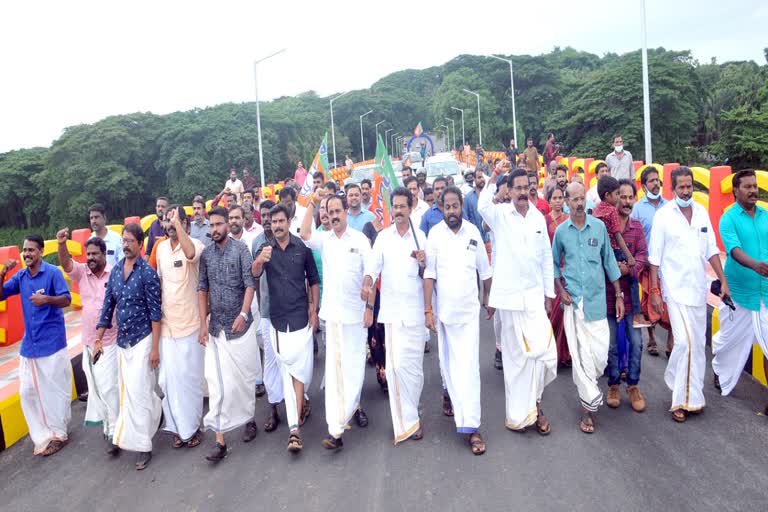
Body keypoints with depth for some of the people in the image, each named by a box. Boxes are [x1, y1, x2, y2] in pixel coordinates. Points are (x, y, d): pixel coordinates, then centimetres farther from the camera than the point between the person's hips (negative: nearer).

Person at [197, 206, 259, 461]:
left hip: (241, 325, -2)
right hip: (216, 327, 3)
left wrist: (243, 314, -21)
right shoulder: (206, 254, 7)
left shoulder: (240, 249, -4)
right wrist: (203, 322, 0)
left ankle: (249, 419, 34)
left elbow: (250, 284, -10)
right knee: (217, 382, -1)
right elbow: (202, 289, 8)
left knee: (245, 376, 10)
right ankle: (220, 441, 4)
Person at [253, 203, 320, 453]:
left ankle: (295, 426, 5)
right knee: (286, 369, 8)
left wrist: (314, 310, 2)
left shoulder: (302, 247, -1)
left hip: (300, 317, -2)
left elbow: (313, 280, 7)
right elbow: (255, 274, -16)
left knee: (299, 367, -3)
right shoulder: (265, 250, 3)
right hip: (277, 319, 2)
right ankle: (297, 415, 19)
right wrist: (259, 260, -38)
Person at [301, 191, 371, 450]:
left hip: (355, 311, -2)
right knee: (334, 366, 4)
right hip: (332, 312, 2)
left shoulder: (360, 239, -1)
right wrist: (312, 203, -15)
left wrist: (370, 306, -3)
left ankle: (354, 406, 23)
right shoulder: (324, 239, 5)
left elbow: (370, 275, -1)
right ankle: (336, 428, 11)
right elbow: (304, 234, -15)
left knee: (354, 365, 4)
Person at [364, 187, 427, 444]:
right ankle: (408, 421, 7)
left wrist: (423, 262, -11)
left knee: (414, 363, 5)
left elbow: (426, 274, 11)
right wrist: (367, 283, -27)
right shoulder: (383, 236, 6)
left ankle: (407, 415, 25)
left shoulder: (420, 236, 7)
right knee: (397, 363, -6)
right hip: (392, 309, -1)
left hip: (415, 309, 1)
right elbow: (373, 263, -8)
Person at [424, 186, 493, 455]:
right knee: (447, 360, 13)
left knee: (468, 365, -3)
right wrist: (427, 309, -10)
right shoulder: (435, 234, -6)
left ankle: (471, 426, -1)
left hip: (469, 309, 0)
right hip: (443, 309, 0)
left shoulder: (473, 231, -1)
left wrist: (488, 298, 17)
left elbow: (484, 269, 9)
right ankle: (449, 393, 42)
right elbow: (429, 274, -7)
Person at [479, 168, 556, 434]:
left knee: (544, 351, -4)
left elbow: (546, 257, 13)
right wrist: (491, 184, -17)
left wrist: (549, 293, 12)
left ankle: (532, 403, 21)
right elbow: (483, 206, -30)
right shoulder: (500, 214, -3)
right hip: (509, 295, -3)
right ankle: (519, 413, 20)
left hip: (535, 295, 3)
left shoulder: (539, 217, 8)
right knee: (515, 354, 7)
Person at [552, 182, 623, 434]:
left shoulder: (599, 226, 2)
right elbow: (554, 263, 12)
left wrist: (619, 295, 6)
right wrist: (561, 290, -1)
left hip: (597, 297, 1)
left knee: (600, 354, 0)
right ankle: (590, 405, 13)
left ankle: (586, 387, 30)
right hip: (573, 299, 0)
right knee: (580, 353, 1)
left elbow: (609, 260, 6)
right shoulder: (561, 230, 2)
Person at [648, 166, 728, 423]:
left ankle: (691, 395, 24)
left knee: (698, 344, 10)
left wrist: (723, 281, 7)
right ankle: (681, 399, 1)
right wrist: (654, 290, -9)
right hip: (676, 288, -5)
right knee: (686, 342, -13)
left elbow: (711, 249, 10)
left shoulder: (701, 211, 6)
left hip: (699, 287, 5)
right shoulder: (663, 214, -7)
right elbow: (655, 256, -6)